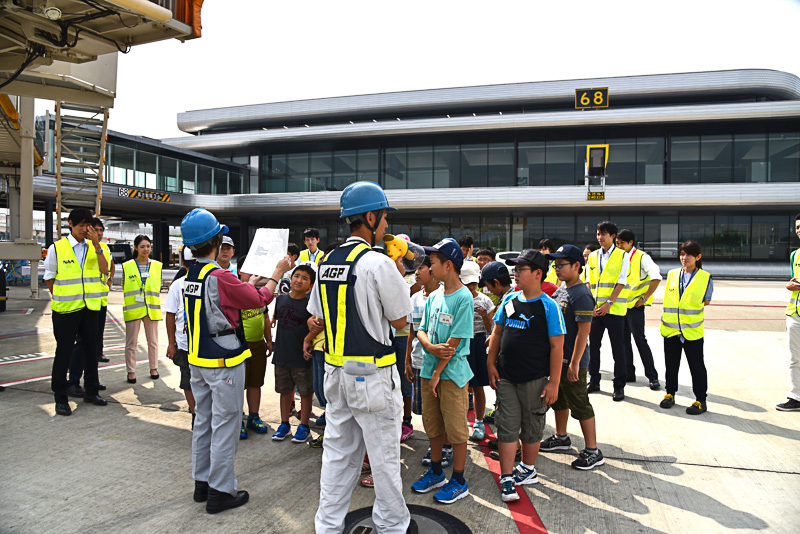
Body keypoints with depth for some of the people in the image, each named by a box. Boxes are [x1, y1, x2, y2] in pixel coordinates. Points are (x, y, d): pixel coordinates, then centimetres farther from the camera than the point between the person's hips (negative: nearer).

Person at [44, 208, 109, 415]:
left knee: (91, 350, 12)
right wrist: (61, 298, 1)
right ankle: (60, 398, 14)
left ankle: (91, 391, 26)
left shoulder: (93, 247, 6)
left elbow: (104, 271, -8)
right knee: (64, 352, 3)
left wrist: (96, 245, -14)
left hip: (91, 307, 4)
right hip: (65, 309, -4)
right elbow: (49, 279, 3)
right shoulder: (56, 248, -4)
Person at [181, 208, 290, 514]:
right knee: (225, 426, 2)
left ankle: (202, 483, 30)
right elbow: (260, 300, -10)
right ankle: (220, 492, 12)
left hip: (198, 360, 8)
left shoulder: (189, 277, 3)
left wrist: (248, 284, 24)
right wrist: (277, 274, 4)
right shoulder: (221, 278, -21)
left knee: (203, 421, 18)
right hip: (224, 362, -8)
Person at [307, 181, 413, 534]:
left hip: (336, 372, 7)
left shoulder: (326, 263, 5)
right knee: (383, 456, 9)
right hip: (372, 376, -7)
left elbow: (318, 317, 12)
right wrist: (400, 277, 3)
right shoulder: (379, 264, -16)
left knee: (338, 454, 17)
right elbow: (399, 320, -8)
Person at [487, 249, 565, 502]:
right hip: (506, 376, 4)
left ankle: (528, 469, 32)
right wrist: (491, 364, 6)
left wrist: (554, 382, -13)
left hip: (534, 379, -4)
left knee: (532, 426, 13)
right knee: (507, 426, 4)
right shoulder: (509, 300, 5)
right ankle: (507, 478, 11)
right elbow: (497, 333, 13)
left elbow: (557, 347, -11)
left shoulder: (548, 306, -10)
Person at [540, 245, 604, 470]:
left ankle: (593, 452, 12)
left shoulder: (581, 295, -19)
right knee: (559, 399, 21)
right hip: (556, 357, 9)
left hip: (573, 361, -9)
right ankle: (561, 438, 39)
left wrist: (574, 363, -23)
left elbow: (583, 331, -22)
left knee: (580, 405, 0)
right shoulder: (560, 290, 9)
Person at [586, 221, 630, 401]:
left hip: (614, 309, -4)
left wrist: (609, 303, -15)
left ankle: (619, 386, 10)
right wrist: (591, 304, -4)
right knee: (593, 344, 8)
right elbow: (589, 282, 9)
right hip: (595, 309, 4)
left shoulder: (622, 256, -1)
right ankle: (594, 381, 21)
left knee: (618, 347, 1)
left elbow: (621, 282, -8)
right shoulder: (592, 257, 12)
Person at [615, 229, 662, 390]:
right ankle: (629, 374, 19)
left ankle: (652, 377, 0)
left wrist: (644, 298, -16)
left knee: (640, 340, -7)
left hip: (635, 305, -7)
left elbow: (656, 278, -15)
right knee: (624, 340, 9)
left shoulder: (642, 257, -8)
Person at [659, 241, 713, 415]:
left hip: (692, 330, -3)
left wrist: (690, 314, -2)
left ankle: (700, 400, 14)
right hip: (670, 328, 3)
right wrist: (669, 317, 8)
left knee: (696, 366, 3)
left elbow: (705, 302, 4)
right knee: (671, 364, 13)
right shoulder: (672, 274, 8)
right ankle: (670, 394, 27)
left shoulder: (705, 278, -2)